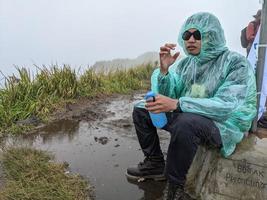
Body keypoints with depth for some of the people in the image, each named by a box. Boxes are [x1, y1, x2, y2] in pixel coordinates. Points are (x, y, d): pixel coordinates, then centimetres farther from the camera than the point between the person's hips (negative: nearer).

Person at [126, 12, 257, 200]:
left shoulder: (236, 63, -16)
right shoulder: (186, 62, 2)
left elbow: (226, 106, -28)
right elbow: (167, 94, 0)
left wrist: (176, 104, -36)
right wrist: (164, 69, -19)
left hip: (224, 124, -6)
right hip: (185, 115, 7)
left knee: (186, 122, -39)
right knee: (141, 109, 2)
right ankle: (155, 164, 10)